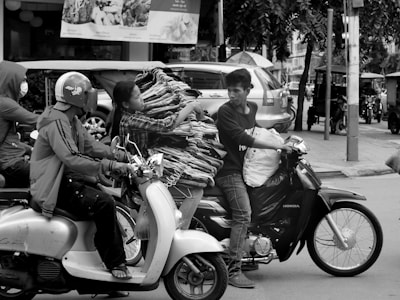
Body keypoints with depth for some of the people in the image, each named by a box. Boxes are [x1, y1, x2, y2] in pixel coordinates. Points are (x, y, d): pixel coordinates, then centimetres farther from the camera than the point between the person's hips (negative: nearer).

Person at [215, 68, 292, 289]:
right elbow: (242, 138, -22)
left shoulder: (253, 108, 10)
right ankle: (233, 270, -24)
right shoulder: (225, 111, -13)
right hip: (229, 170, -8)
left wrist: (280, 141, 18)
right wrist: (274, 145, -20)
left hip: (247, 168, 8)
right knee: (243, 214, -22)